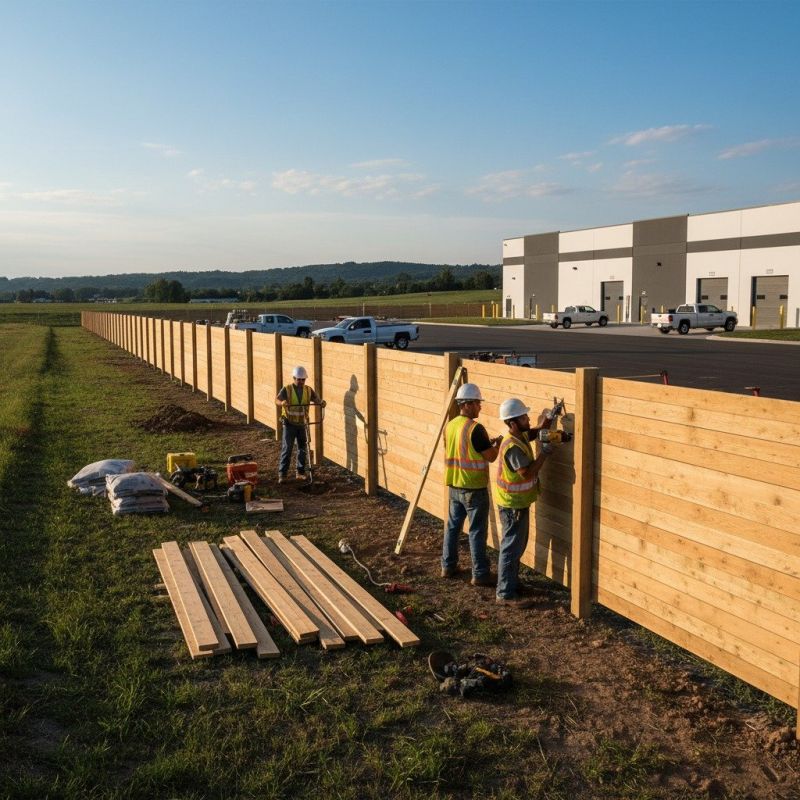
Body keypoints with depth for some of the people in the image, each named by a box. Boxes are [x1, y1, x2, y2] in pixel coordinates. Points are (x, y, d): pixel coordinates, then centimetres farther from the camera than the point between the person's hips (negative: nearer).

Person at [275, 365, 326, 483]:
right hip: (289, 424, -4)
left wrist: (321, 402, -32)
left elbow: (316, 399, -8)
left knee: (303, 449, 10)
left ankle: (300, 472, 23)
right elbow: (277, 400, -22)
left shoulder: (308, 390, 2)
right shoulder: (287, 389, -9)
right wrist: (282, 402, -45)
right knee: (287, 449, -6)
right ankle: (282, 474, -1)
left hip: (302, 424, 4)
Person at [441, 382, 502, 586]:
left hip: (454, 486, 7)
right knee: (477, 531, 0)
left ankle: (448, 566, 25)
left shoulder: (449, 426, 5)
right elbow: (490, 456, -15)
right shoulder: (475, 429, -19)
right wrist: (497, 443, 5)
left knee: (452, 526, 16)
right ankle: (480, 574, 5)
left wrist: (486, 443, 17)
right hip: (474, 488, -7)